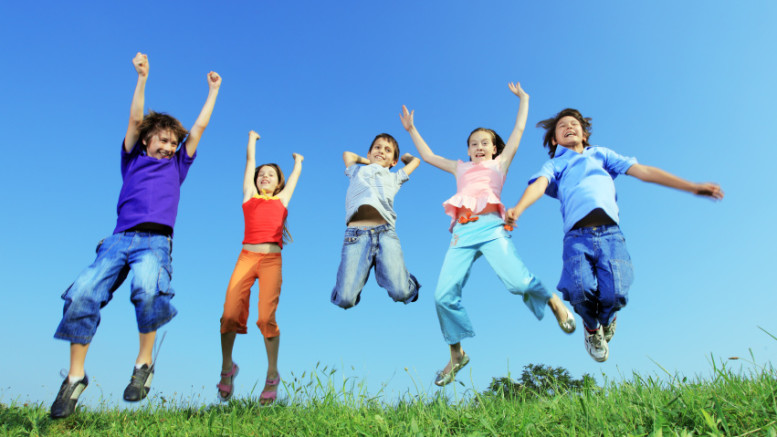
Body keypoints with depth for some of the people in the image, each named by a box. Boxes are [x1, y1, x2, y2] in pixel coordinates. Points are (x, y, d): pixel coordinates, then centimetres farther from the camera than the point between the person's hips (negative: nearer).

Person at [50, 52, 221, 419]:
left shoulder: (177, 166, 23)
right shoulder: (133, 159, 23)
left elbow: (200, 127, 25)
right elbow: (135, 119, 17)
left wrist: (213, 90, 31)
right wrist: (142, 77, 16)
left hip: (156, 241, -1)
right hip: (120, 238, 2)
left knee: (147, 288, -32)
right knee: (81, 294, -19)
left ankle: (144, 363, -16)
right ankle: (75, 375, -5)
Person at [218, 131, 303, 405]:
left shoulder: (282, 199, 19)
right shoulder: (249, 196, 19)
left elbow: (296, 173, 32)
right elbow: (250, 162, 29)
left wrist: (297, 160, 52)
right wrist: (252, 139, 43)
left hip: (272, 260, -1)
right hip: (246, 257, 1)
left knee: (266, 316, -11)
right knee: (230, 314, -11)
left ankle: (272, 376, 5)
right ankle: (227, 368, 14)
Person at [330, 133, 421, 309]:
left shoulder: (394, 178, 33)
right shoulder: (357, 172, 32)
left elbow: (415, 160, 45)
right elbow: (347, 154, 48)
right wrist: (369, 162, 49)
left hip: (385, 233, 1)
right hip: (355, 234, 0)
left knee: (401, 293, -17)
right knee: (345, 300, -13)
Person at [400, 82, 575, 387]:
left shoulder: (499, 164, 26)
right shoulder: (460, 168, 33)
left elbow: (518, 130, 29)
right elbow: (428, 156, 40)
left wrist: (523, 98, 37)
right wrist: (411, 129, 44)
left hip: (490, 226, -2)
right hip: (462, 231, 3)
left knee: (516, 281, -23)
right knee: (444, 294, -10)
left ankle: (552, 301, 10)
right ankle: (457, 354, 7)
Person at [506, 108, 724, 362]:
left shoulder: (601, 154, 31)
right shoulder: (554, 165, 24)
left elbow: (643, 171, 24)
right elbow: (539, 185, 1)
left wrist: (693, 187, 16)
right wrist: (518, 208, -22)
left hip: (610, 233, 1)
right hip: (577, 236, -1)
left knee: (614, 293, -20)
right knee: (580, 288, -26)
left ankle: (606, 319, 20)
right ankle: (592, 328, 11)